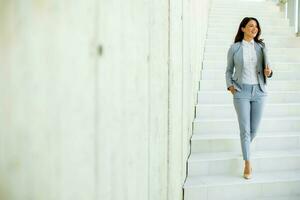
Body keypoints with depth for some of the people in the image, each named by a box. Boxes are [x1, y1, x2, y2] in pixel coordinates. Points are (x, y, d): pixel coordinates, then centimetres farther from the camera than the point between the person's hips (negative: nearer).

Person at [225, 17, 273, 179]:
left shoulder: (261, 47, 6)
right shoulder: (234, 48, 0)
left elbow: (267, 69, 11)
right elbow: (229, 70, 9)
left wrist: (268, 72, -13)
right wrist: (229, 85, -7)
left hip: (259, 91, 3)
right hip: (241, 91, -2)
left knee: (254, 129, 10)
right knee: (245, 129, -5)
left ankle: (246, 147, 42)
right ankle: (247, 163, 6)